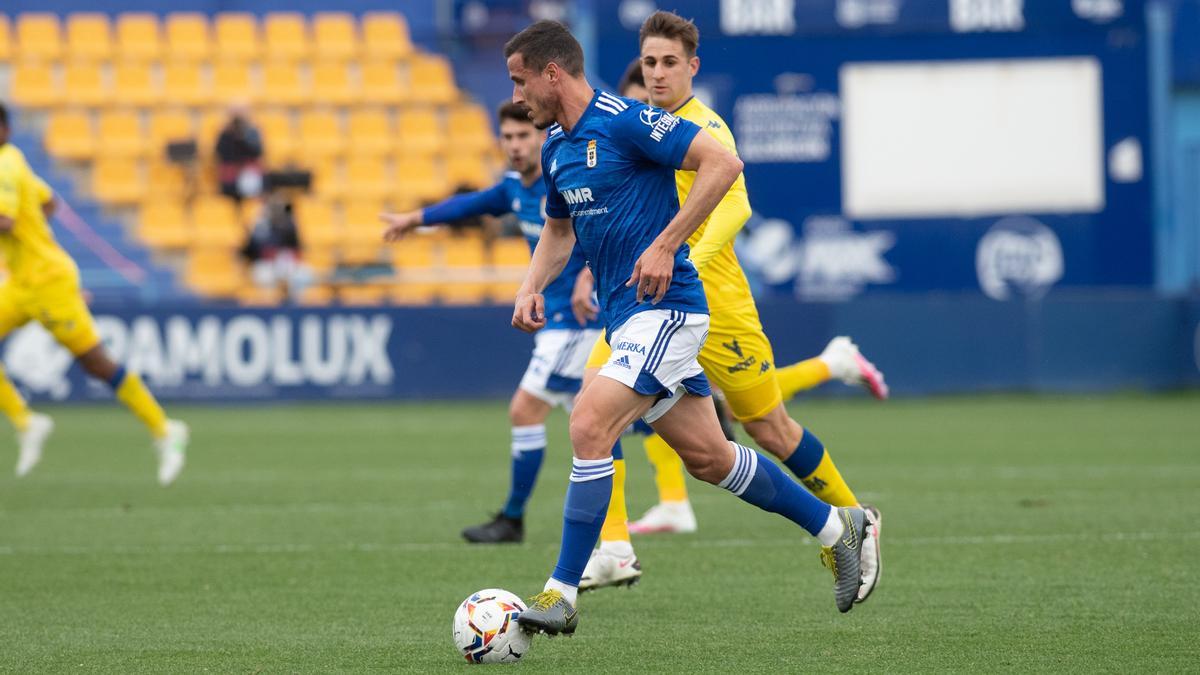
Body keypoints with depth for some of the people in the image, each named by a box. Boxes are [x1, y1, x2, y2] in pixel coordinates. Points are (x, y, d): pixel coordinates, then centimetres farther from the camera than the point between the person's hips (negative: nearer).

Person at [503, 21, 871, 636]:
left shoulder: (623, 120, -14)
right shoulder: (556, 146, 13)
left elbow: (722, 162, -20)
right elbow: (558, 230, 28)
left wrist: (665, 245, -22)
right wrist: (531, 287, 9)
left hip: (665, 307, -9)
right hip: (625, 319, 9)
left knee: (589, 424, -21)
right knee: (707, 456, 12)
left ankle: (561, 595, -19)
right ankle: (836, 527, 28)